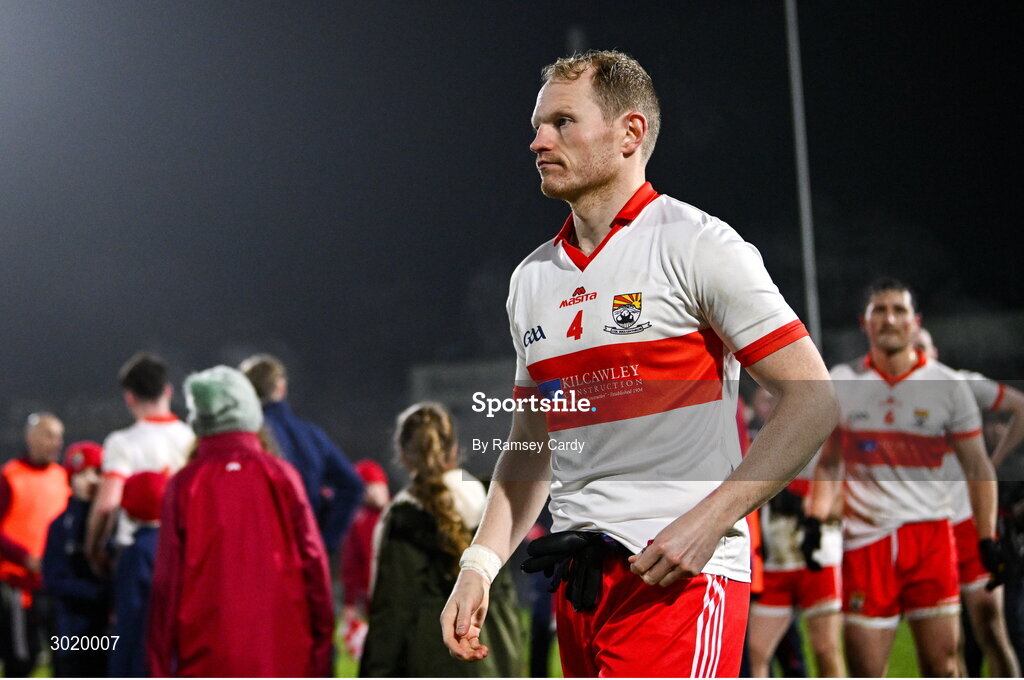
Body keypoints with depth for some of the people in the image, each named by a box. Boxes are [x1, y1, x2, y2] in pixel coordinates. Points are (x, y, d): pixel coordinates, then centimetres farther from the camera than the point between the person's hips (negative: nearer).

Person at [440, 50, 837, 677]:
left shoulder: (698, 245, -4)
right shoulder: (532, 278, 16)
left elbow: (813, 400, -8)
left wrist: (707, 521, -16)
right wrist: (479, 565, 11)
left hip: (681, 578, -7)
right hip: (577, 579, 7)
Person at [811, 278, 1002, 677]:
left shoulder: (948, 386, 4)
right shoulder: (840, 383, 7)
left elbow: (977, 468, 6)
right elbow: (828, 463, 16)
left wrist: (988, 539, -1)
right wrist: (815, 520, 2)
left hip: (930, 536, -1)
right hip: (865, 539, 1)